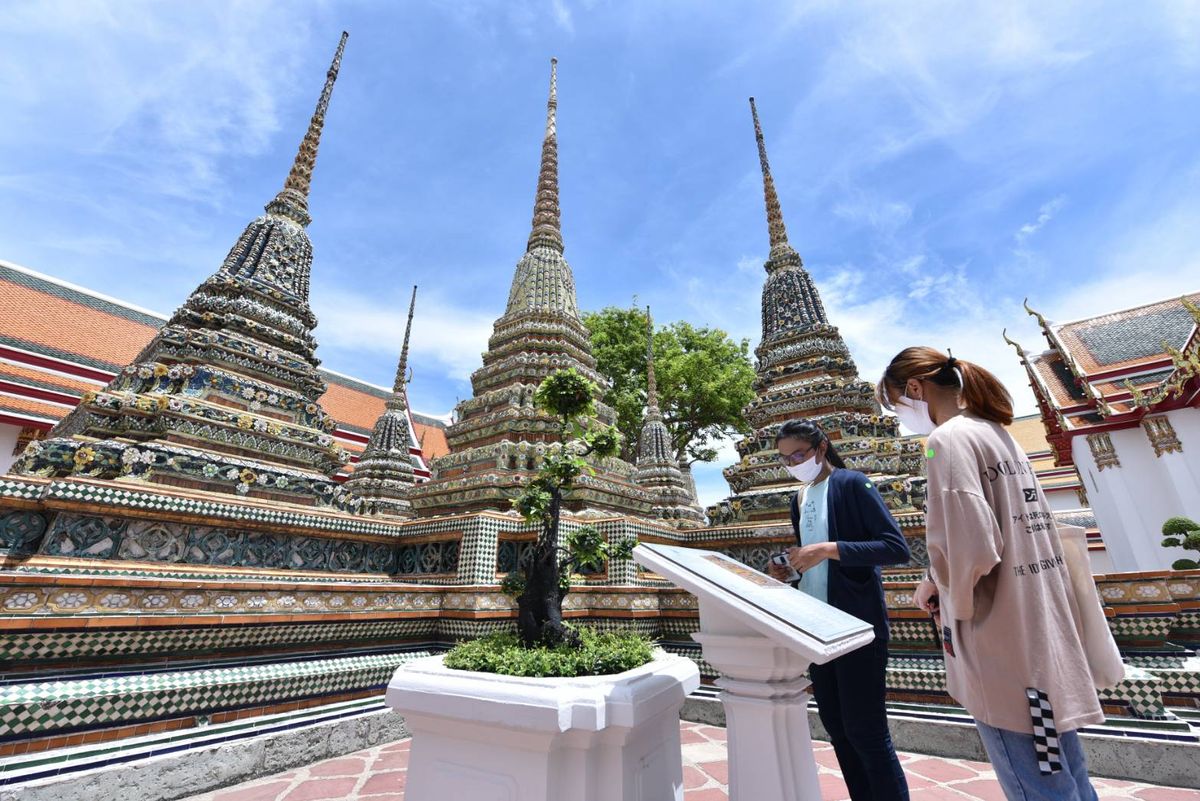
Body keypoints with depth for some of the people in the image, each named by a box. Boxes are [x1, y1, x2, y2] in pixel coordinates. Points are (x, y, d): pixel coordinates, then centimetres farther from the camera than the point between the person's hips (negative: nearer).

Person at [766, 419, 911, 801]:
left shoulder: (852, 484, -9)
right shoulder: (799, 500, 12)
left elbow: (897, 548, -17)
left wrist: (830, 549, -25)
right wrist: (791, 571, 1)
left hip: (856, 624, -7)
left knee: (864, 730, 1)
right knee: (835, 725, 15)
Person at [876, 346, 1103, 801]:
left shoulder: (949, 438, -16)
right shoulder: (998, 433, 12)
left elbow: (970, 547, -24)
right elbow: (1019, 533, 18)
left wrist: (940, 590, -5)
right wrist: (948, 582, 15)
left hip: (1004, 648, -9)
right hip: (1041, 632, 9)